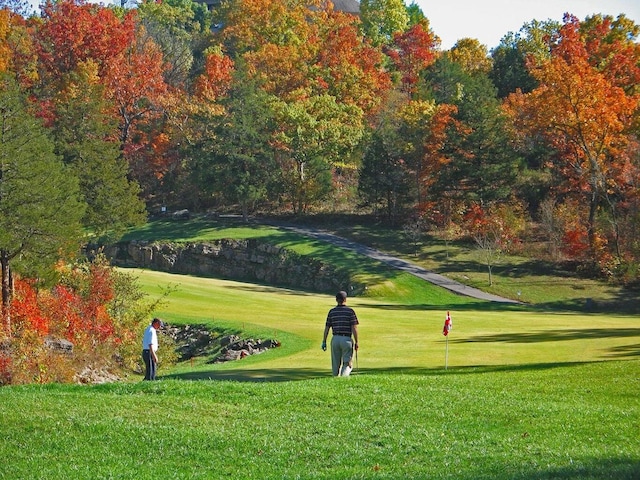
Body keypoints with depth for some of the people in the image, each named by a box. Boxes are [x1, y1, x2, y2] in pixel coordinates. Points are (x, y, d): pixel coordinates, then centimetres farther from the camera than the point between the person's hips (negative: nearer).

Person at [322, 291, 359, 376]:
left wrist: (324, 342, 13)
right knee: (348, 363, 0)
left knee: (336, 364, 13)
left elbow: (326, 328, 7)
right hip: (346, 339, -3)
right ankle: (344, 376, -24)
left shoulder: (332, 311, 6)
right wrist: (356, 342, -1)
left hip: (335, 339, 3)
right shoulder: (350, 311, -3)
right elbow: (354, 328, -7)